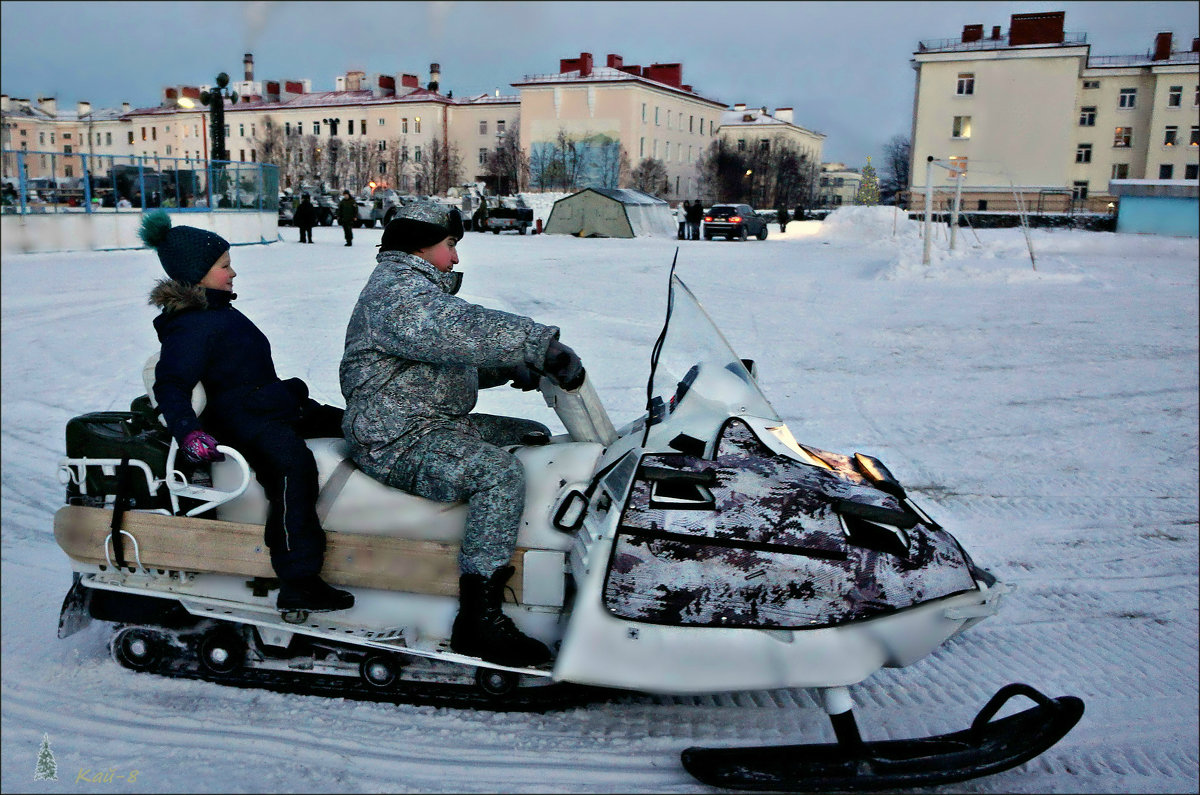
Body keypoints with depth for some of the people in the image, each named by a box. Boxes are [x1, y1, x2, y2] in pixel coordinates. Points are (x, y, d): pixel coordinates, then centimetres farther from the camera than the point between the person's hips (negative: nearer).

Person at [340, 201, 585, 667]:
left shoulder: (422, 287, 21)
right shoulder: (398, 291, -15)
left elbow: (454, 361, 28)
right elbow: (464, 330, -34)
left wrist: (509, 370, 12)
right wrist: (543, 346, -35)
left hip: (439, 423, 11)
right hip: (398, 441, -11)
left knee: (533, 437, 13)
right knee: (499, 472, -30)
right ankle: (479, 619, -26)